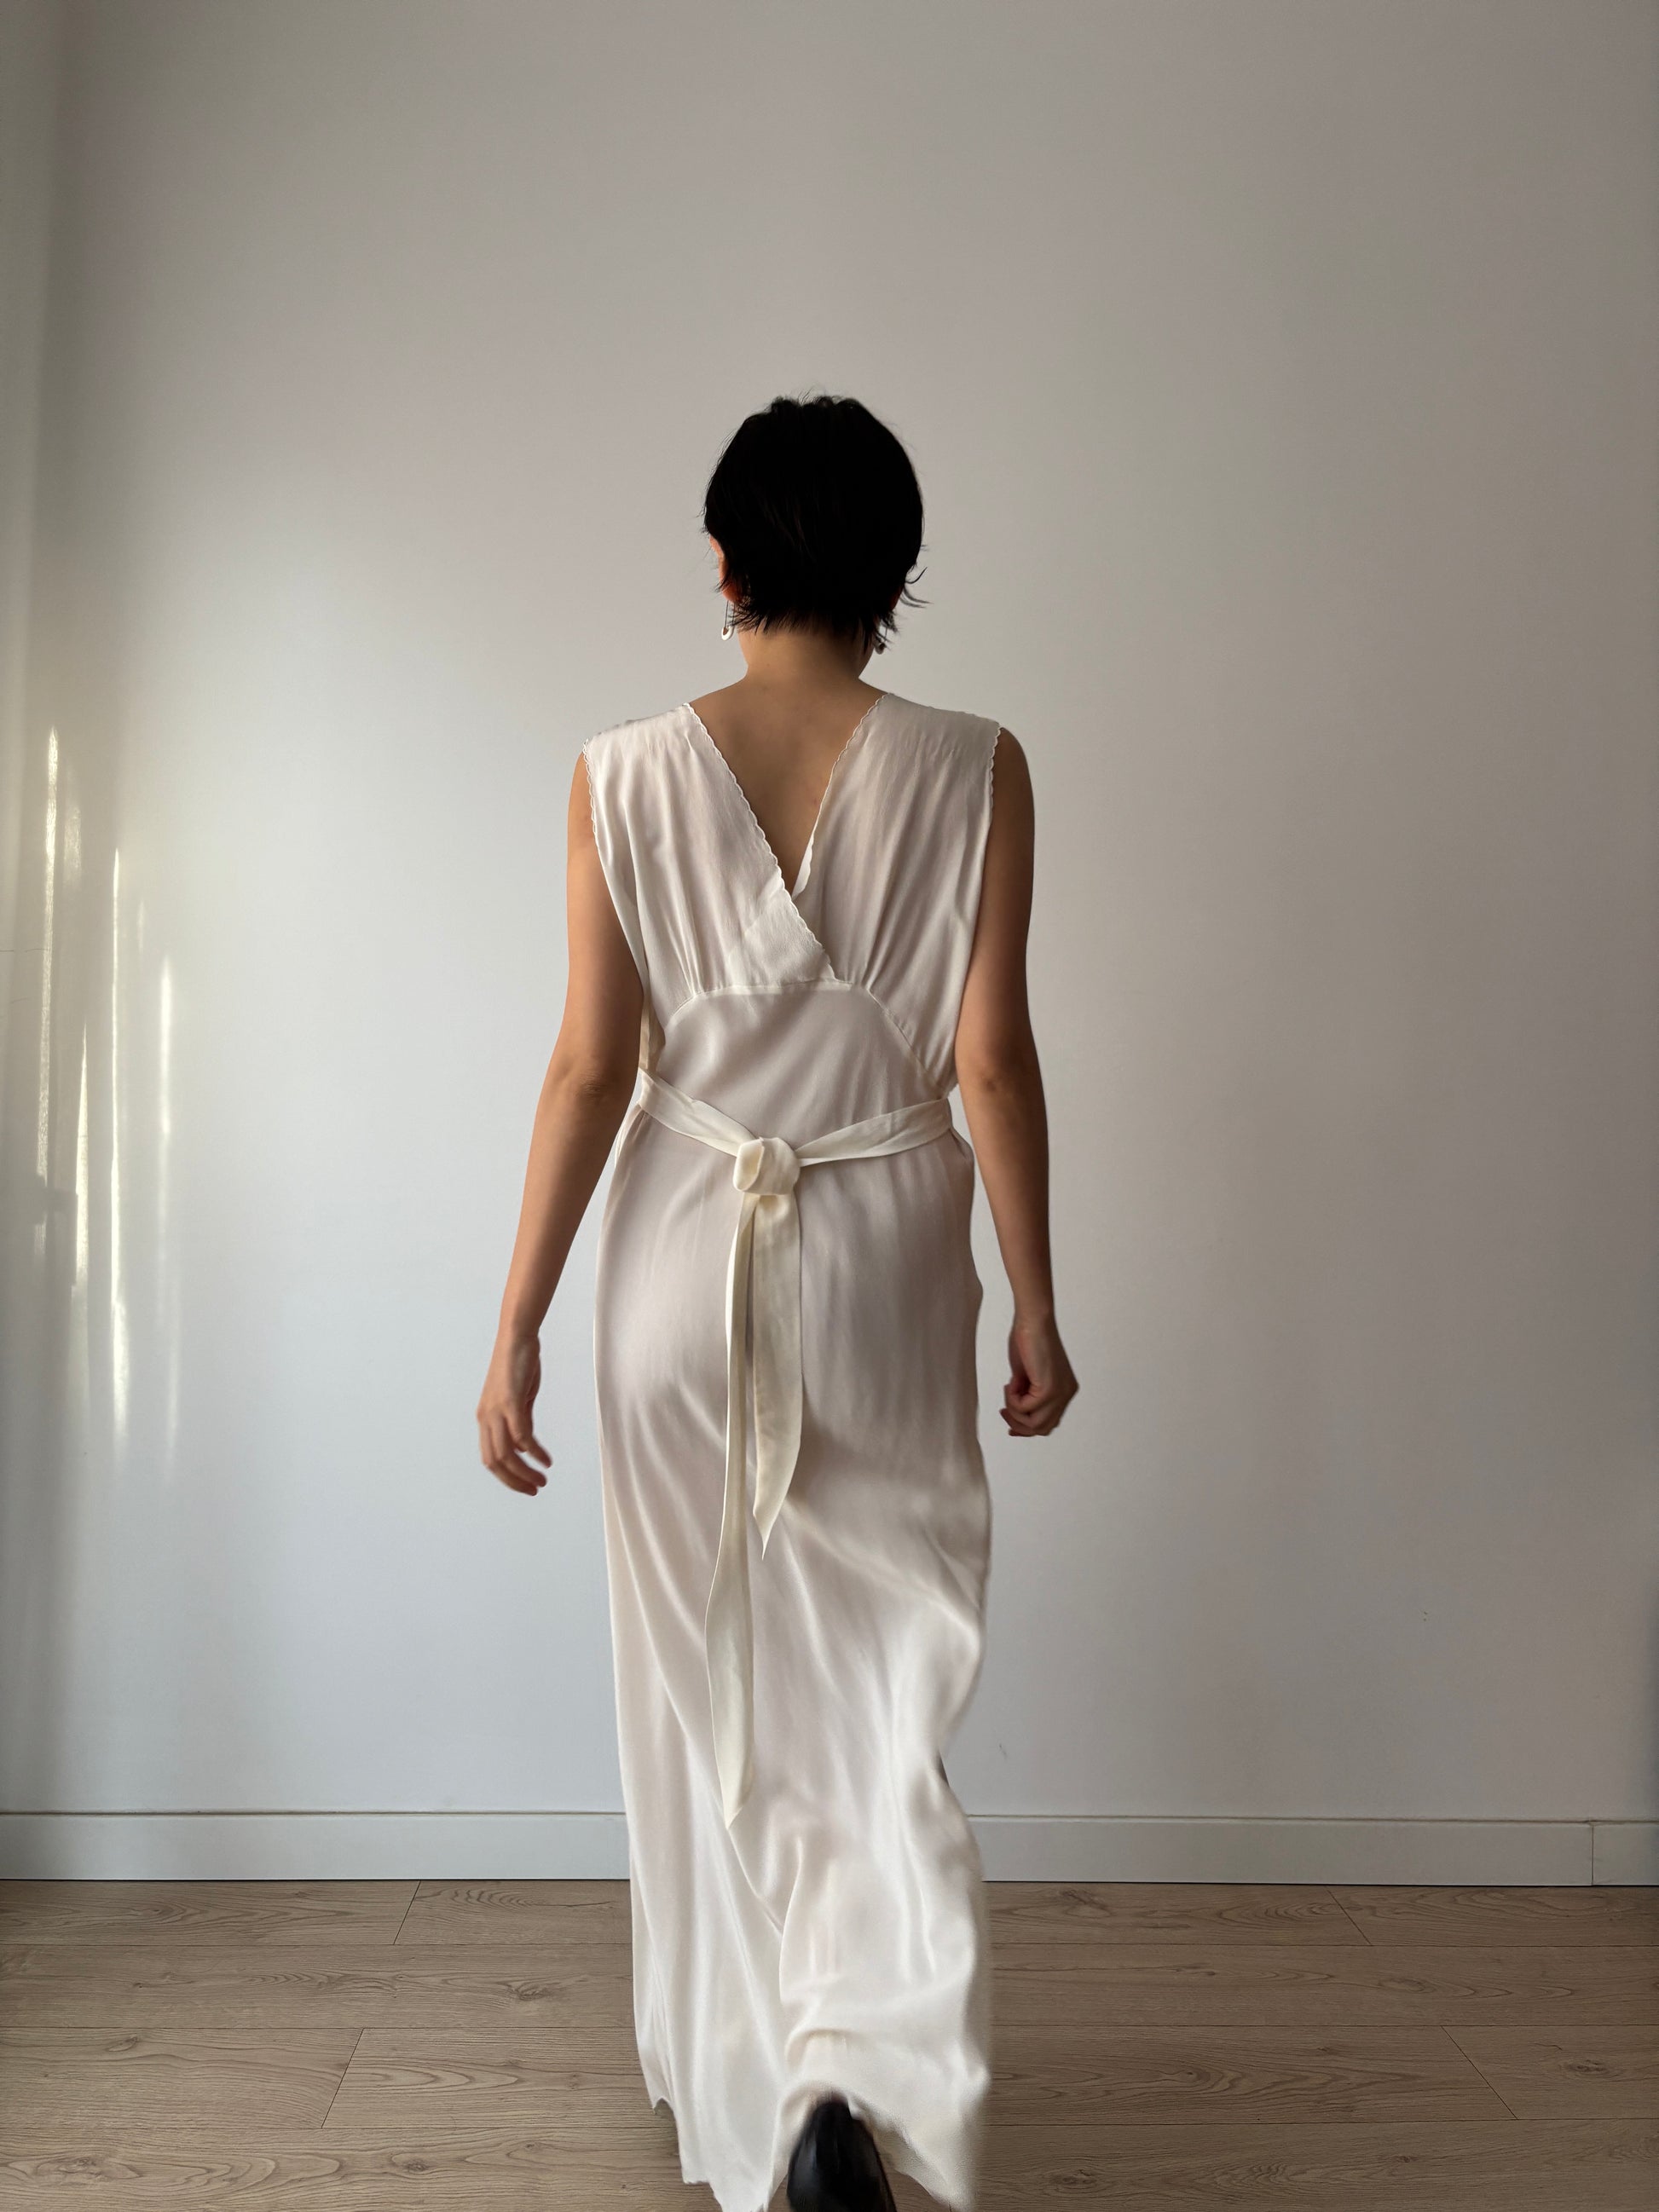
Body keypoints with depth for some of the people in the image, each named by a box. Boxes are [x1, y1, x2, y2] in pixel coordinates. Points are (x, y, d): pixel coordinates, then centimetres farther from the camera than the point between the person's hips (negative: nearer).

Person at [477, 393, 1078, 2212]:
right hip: (884, 1263, 0)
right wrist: (1035, 1305, 3)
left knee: (703, 1675, 16)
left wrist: (518, 1321, 0)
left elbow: (593, 1065, -7)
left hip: (685, 1262, 1)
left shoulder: (626, 775, -5)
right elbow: (991, 1061, -7)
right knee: (883, 1675, 12)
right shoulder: (971, 771, -5)